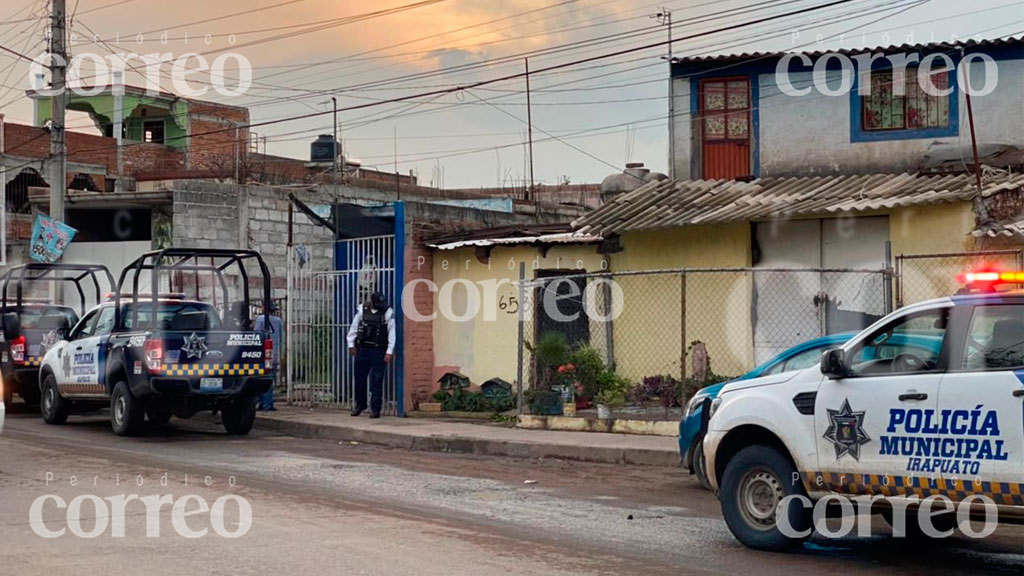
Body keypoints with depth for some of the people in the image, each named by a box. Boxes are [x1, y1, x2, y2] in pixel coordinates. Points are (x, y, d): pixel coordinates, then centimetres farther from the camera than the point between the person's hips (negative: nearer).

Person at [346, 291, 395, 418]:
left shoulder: (388, 312, -8)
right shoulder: (362, 310, -1)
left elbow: (391, 333, -8)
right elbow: (354, 327, 8)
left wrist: (389, 352, -12)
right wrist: (351, 344, 6)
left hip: (379, 351, -3)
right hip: (363, 349, 3)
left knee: (377, 381, -2)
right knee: (360, 378, 11)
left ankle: (375, 409, 6)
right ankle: (360, 405, 29)